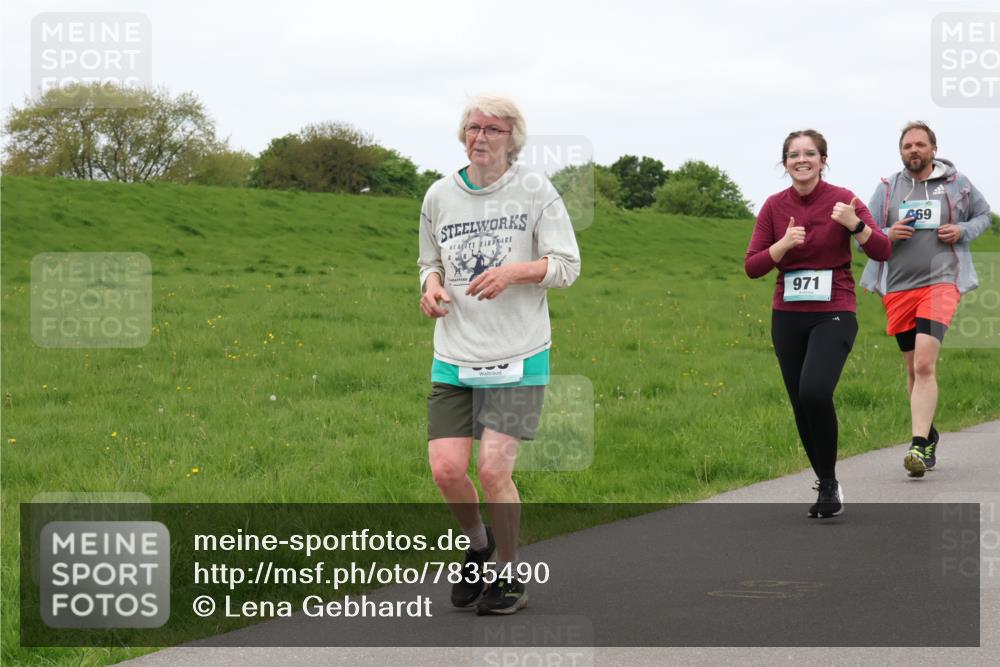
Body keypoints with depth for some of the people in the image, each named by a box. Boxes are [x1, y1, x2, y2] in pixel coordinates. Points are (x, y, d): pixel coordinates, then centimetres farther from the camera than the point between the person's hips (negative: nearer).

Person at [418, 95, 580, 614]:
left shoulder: (535, 191, 0)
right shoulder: (439, 196, 9)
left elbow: (567, 265, -1)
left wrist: (514, 271, -18)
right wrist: (430, 284, 0)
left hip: (517, 360, -3)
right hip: (453, 360, 3)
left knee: (493, 470, -12)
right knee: (446, 469, -8)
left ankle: (509, 576, 10)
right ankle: (479, 546, 24)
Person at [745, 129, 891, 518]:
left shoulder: (842, 199, -4)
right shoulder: (774, 206, 3)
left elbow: (882, 252, -8)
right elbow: (752, 267, 3)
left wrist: (854, 224, -24)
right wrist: (784, 244, -14)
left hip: (833, 315, -4)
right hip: (788, 316, 4)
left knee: (814, 391, -26)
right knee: (802, 406, 5)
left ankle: (829, 482, -9)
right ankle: (826, 487, 24)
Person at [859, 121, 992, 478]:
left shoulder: (956, 183, 5)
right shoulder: (887, 189, 7)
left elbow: (983, 214, 21)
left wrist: (963, 231, 0)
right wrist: (887, 235, -12)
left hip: (940, 283, -3)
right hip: (897, 287, 3)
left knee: (925, 365, -20)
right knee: (914, 369, 12)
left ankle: (919, 446, -25)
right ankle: (929, 434, 31)